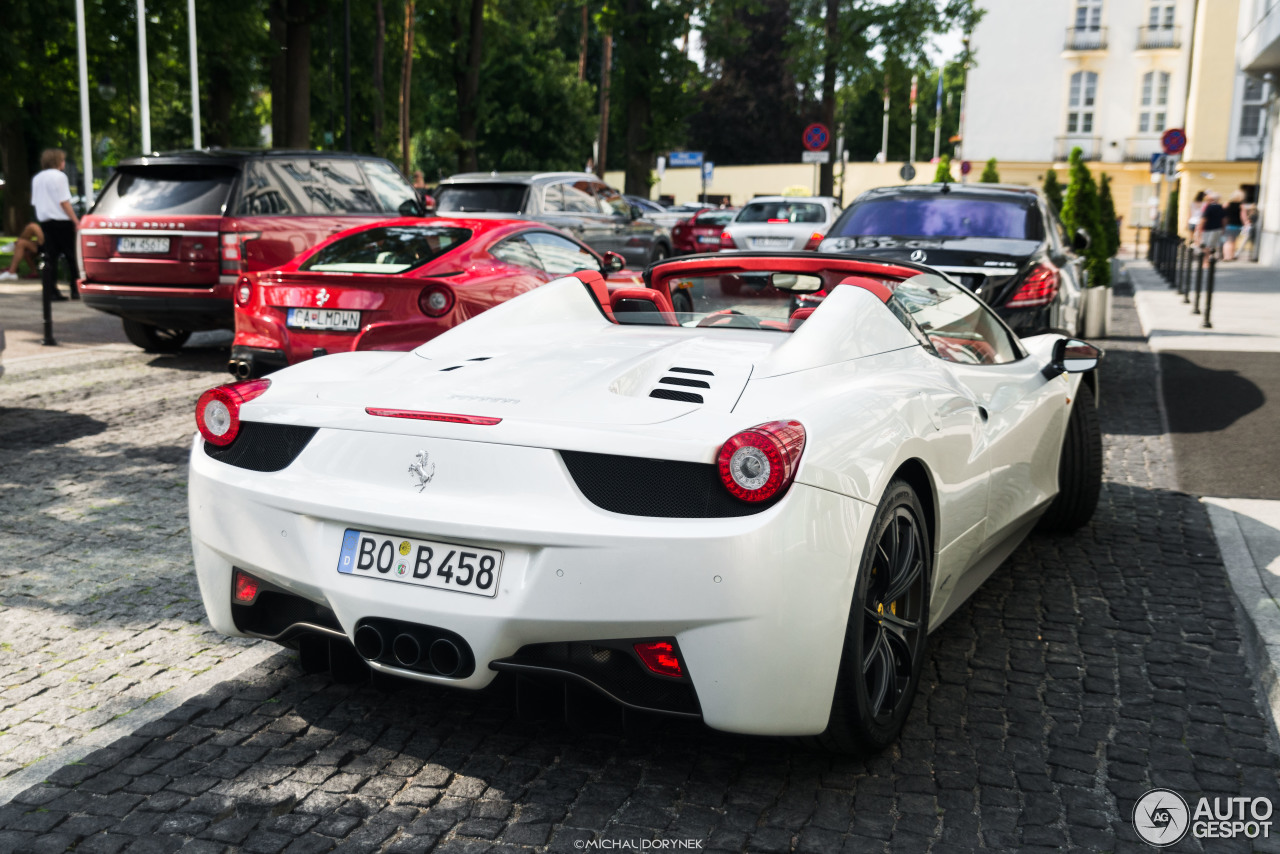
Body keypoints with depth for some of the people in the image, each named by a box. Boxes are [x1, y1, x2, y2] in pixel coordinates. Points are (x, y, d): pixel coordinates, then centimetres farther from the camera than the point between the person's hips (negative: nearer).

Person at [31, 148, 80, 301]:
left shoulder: (36, 179, 15)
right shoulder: (59, 176, -9)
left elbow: (35, 202, 16)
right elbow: (64, 202, -14)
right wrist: (76, 221, -13)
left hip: (44, 221, 7)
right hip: (61, 221, -7)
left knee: (50, 258, 4)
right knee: (72, 257, 2)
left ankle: (51, 292, -1)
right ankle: (76, 290, 2)